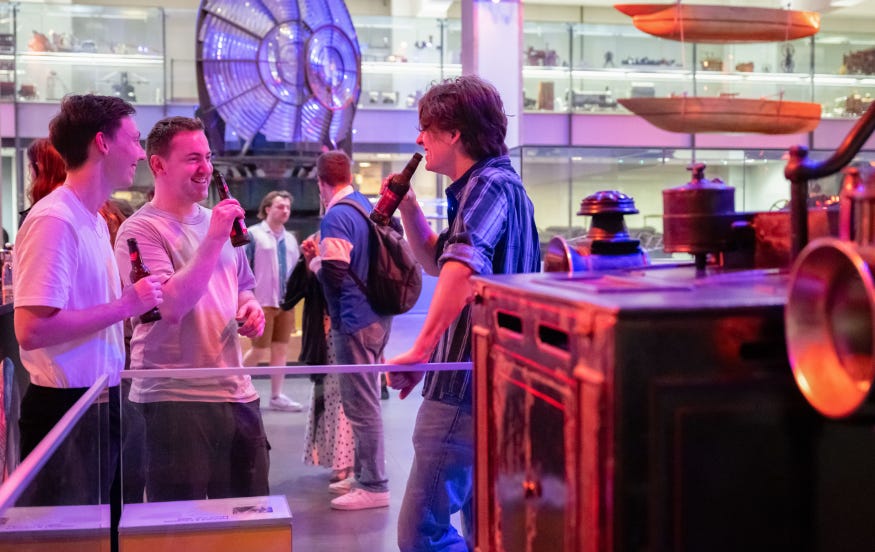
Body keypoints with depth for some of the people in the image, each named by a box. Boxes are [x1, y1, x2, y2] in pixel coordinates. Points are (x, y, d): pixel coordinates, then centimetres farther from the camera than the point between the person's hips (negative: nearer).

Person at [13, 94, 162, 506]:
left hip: (100, 405, 9)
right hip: (66, 410, -9)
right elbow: (31, 330, -25)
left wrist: (138, 303, 5)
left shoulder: (95, 221, 11)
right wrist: (124, 306, -20)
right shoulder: (54, 220, -18)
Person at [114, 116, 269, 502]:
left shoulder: (218, 221, 12)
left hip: (236, 392, 7)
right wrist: (213, 240, -24)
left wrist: (251, 309, 3)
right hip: (175, 399, -7)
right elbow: (170, 307, -22)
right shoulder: (141, 229, -10)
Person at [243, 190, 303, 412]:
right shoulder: (253, 234, -4)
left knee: (281, 350, 7)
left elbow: (296, 269, 20)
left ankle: (276, 397, 14)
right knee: (259, 351, -2)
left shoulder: (290, 239, 14)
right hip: (262, 303, -6)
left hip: (286, 302, 6)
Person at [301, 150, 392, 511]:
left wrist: (314, 262, -3)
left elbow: (333, 275, -22)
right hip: (378, 315, 10)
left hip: (355, 321, -9)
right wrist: (322, 254, 17)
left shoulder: (336, 217, -17)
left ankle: (374, 487, 4)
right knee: (366, 399, 18)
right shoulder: (367, 206, 11)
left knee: (361, 404, -3)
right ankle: (363, 474, 29)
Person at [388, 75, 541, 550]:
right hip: (482, 382, 11)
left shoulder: (490, 185, -16)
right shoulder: (487, 187, 17)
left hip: (466, 386, -11)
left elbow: (463, 266, -34)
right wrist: (408, 207, 12)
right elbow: (437, 261, 26)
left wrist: (420, 350, -39)